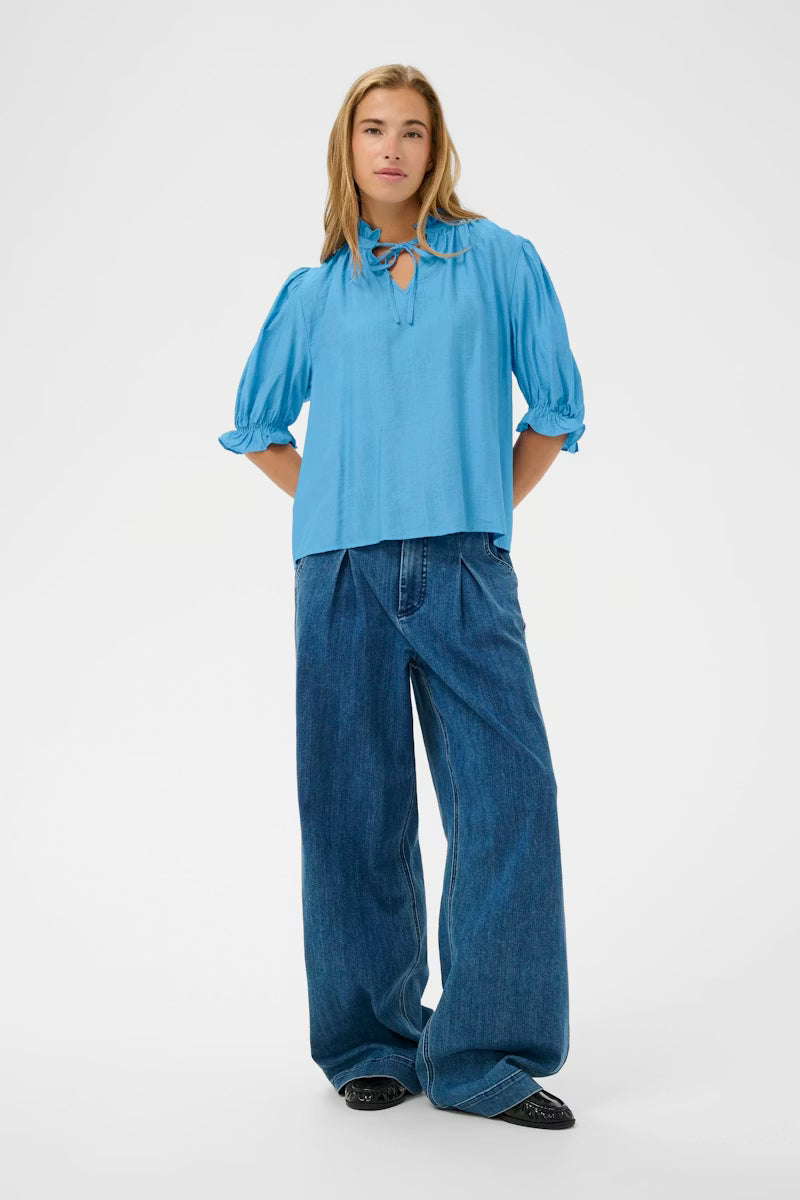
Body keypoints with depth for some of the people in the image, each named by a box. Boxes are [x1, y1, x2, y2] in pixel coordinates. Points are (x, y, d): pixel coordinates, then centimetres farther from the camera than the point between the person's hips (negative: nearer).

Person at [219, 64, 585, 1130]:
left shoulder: (500, 262, 7)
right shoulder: (316, 292, 12)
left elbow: (555, 411, 11)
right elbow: (256, 426, 22)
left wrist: (483, 513, 7)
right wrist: (334, 511, 11)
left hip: (466, 574, -1)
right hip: (343, 575, 1)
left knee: (510, 802, -7)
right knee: (356, 812, 4)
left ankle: (485, 1057, 5)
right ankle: (374, 1044, 18)